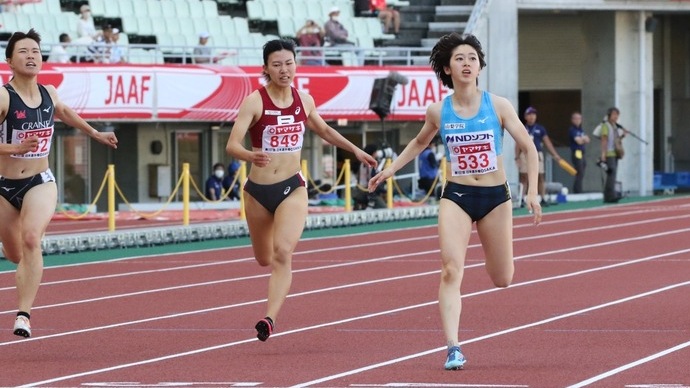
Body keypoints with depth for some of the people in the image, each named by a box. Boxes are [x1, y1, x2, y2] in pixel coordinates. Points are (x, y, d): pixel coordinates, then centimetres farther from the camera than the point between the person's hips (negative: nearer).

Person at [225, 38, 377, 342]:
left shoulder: (304, 101, 3)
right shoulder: (254, 102, -10)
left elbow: (324, 130, 25)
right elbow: (232, 145, -19)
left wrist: (355, 150, 27)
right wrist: (251, 155, -40)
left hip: (292, 188, 1)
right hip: (258, 189, -1)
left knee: (282, 253, -21)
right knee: (264, 259, 17)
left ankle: (270, 318, -28)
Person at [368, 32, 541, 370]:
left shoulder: (498, 106, -6)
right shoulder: (438, 111, -1)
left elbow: (528, 148, 0)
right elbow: (419, 143, 21)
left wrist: (532, 192, -8)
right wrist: (390, 169, 14)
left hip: (495, 196, 0)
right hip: (456, 196, 0)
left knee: (502, 280, 10)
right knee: (451, 270, -19)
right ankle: (453, 348, -20)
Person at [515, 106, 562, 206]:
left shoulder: (540, 129, 6)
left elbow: (547, 142, 3)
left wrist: (555, 154, -3)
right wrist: (517, 157, -1)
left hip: (537, 154, 0)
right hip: (525, 154, 0)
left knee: (540, 177, 0)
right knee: (524, 177, -2)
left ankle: (543, 199, 4)